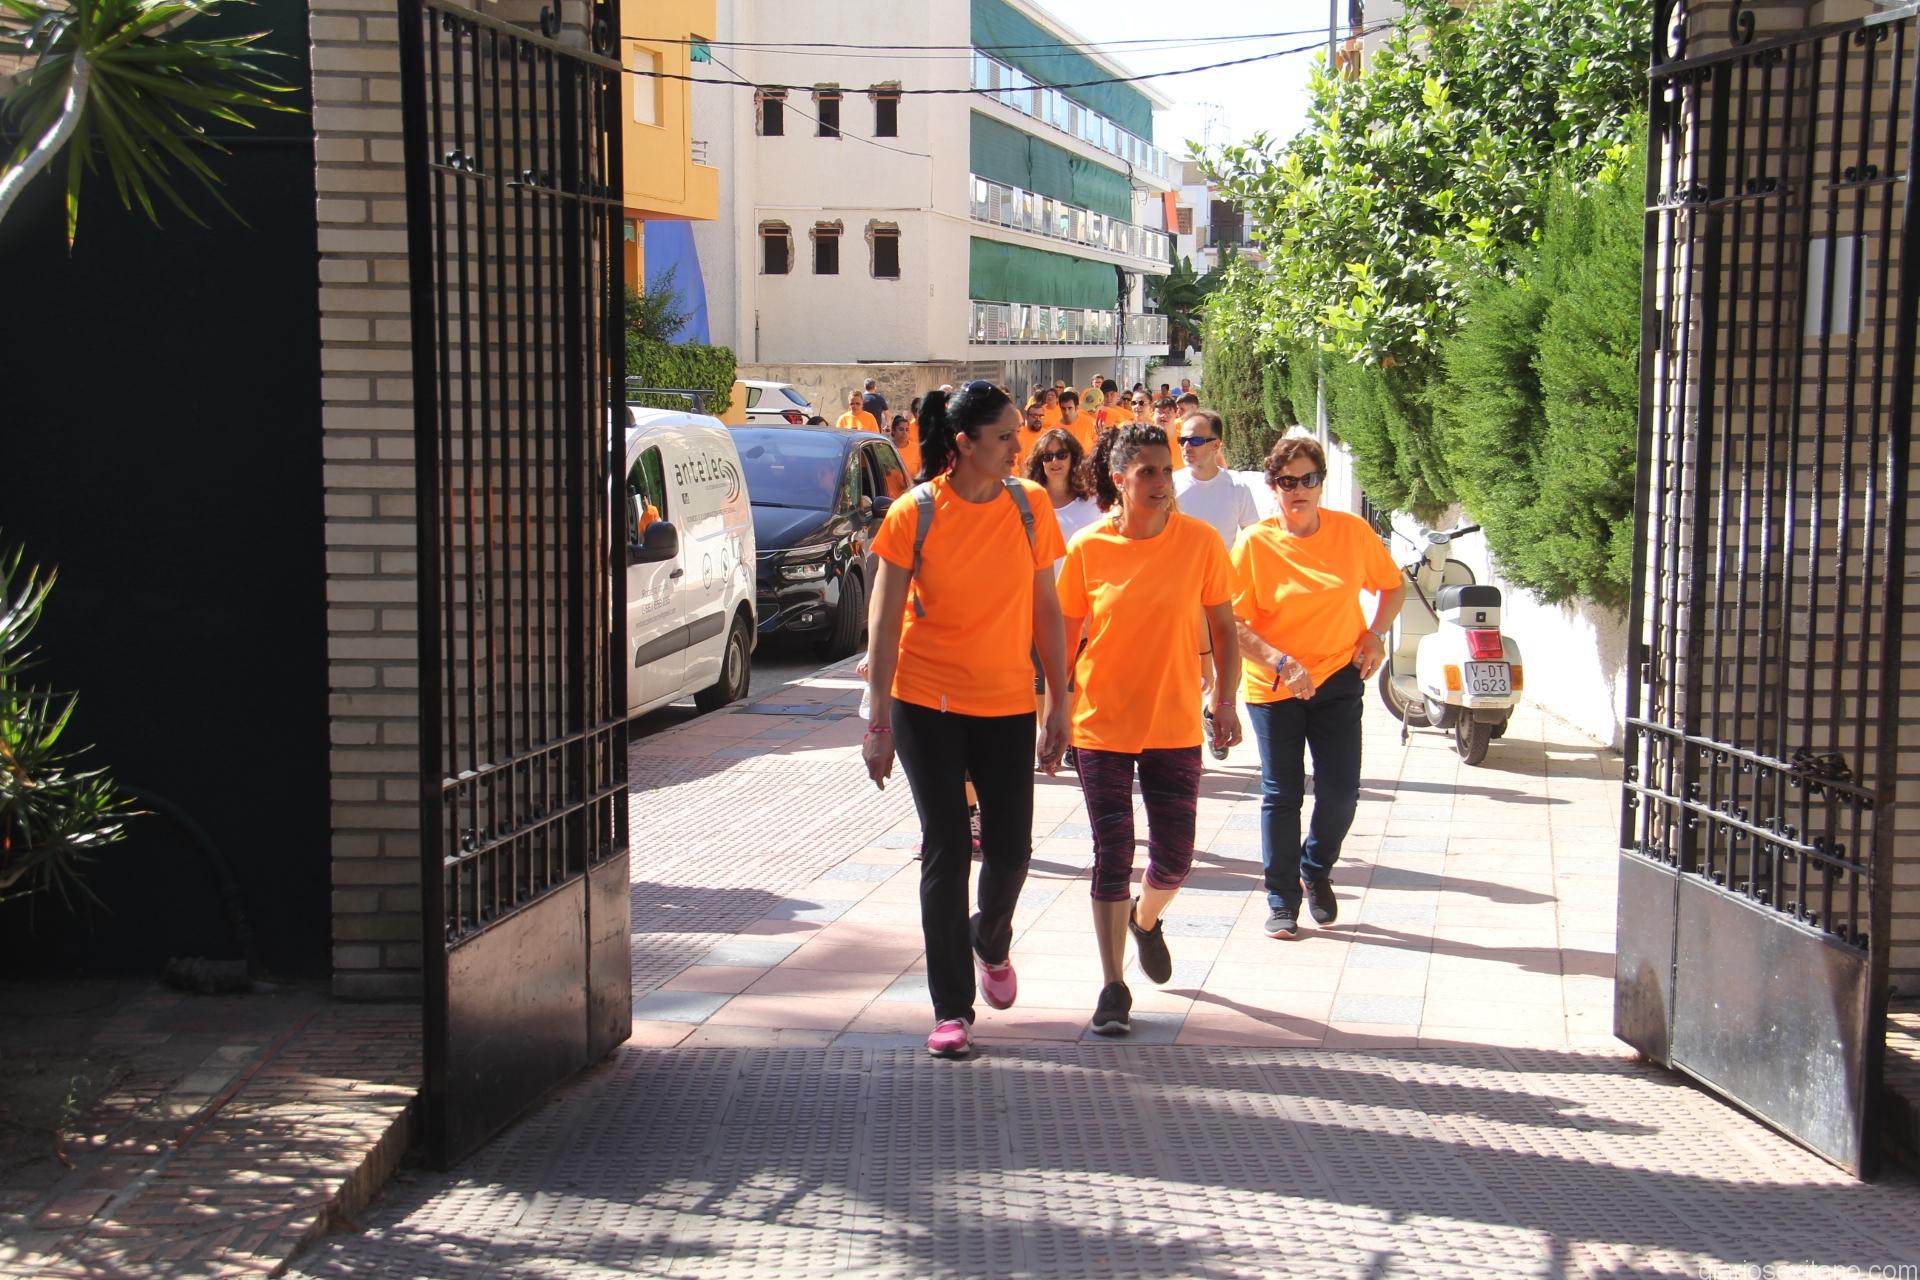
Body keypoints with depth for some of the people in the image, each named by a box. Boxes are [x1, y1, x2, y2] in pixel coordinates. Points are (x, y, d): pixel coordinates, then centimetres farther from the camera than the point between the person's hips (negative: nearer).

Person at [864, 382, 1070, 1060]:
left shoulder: (1031, 506, -1)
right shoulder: (915, 513, -8)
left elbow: (1046, 609, 6)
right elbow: (883, 622, -6)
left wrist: (1059, 701, 5)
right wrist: (877, 722, -9)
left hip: (1007, 702, 2)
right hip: (925, 701, -2)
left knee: (1011, 847, 3)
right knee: (946, 850, -2)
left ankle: (991, 941, 38)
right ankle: (951, 1009, 9)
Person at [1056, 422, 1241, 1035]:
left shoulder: (1200, 541, -6)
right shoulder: (1088, 548, -7)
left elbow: (1223, 627, 3)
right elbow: (1065, 635, 2)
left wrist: (1225, 701, -5)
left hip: (1175, 725, 1)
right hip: (1101, 724, -1)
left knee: (1174, 858, 4)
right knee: (1112, 856, 1)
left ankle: (1145, 919, 39)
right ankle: (1113, 987, 13)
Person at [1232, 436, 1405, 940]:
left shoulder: (1353, 531, -4)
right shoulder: (1255, 544, -10)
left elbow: (1392, 585, 12)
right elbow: (1233, 623, -12)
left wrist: (1376, 633, -4)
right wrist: (1282, 663, -22)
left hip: (1338, 677, 2)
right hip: (1272, 686, -2)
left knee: (1341, 790, 0)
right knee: (1281, 794, 2)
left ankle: (1316, 871, 28)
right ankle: (1282, 902, 14)